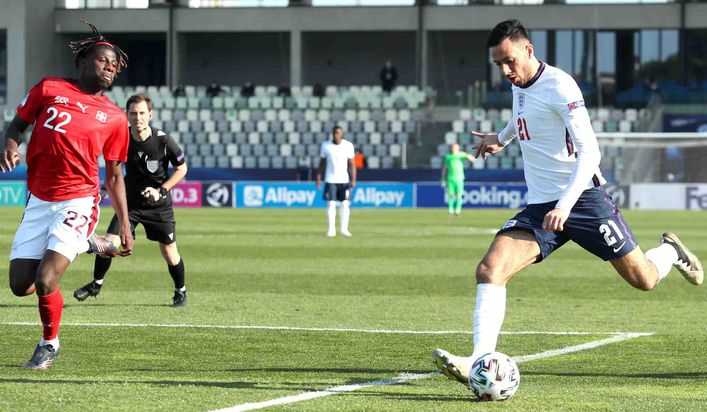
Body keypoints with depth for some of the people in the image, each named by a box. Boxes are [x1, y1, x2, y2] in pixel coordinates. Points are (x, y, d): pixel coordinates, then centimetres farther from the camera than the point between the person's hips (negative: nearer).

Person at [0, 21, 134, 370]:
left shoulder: (114, 118, 6)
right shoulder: (49, 89, 5)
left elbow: (114, 176, 13)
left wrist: (124, 225, 10)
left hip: (77, 202, -2)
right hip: (38, 201, 2)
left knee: (45, 282, -18)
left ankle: (49, 344, 11)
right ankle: (84, 244, 29)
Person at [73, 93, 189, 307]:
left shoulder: (163, 140, -19)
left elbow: (182, 168, -5)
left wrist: (161, 191, -14)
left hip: (159, 205, -2)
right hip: (131, 201, 2)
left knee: (169, 253, 1)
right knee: (110, 242, -11)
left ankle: (180, 292, 27)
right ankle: (96, 284, 12)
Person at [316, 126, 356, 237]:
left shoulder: (348, 145, 0)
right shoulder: (326, 145, 1)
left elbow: (351, 164, 2)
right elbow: (322, 162, 8)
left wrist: (353, 180, -5)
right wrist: (318, 178, 3)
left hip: (344, 180, 0)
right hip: (330, 180, 0)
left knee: (345, 204, -2)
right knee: (331, 204, -5)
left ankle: (344, 229, 6)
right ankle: (331, 229, 0)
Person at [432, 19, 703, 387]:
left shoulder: (558, 86, -16)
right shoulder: (518, 86, 8)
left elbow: (589, 152, -23)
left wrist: (565, 205, -32)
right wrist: (501, 139, 33)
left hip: (583, 199, -6)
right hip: (539, 206, 6)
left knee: (644, 279, 3)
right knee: (489, 270, -18)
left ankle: (671, 251, 39)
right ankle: (479, 363, -27)